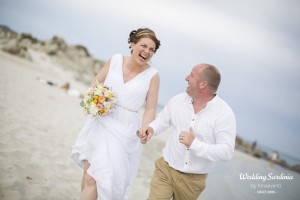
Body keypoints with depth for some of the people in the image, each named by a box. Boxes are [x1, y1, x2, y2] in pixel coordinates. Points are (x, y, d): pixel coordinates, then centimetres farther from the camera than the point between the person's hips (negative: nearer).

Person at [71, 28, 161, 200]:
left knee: (93, 179, -6)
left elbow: (150, 109, -5)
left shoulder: (152, 75, -7)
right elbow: (96, 83, 13)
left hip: (123, 130, -3)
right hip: (99, 122, 4)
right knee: (88, 171, 12)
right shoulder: (116, 60, 0)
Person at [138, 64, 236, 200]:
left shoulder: (224, 113, -16)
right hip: (165, 169, 2)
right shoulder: (177, 100, -2)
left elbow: (227, 151, -20)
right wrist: (151, 129, -10)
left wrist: (195, 144, -30)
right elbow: (162, 120, 13)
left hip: (193, 180, -2)